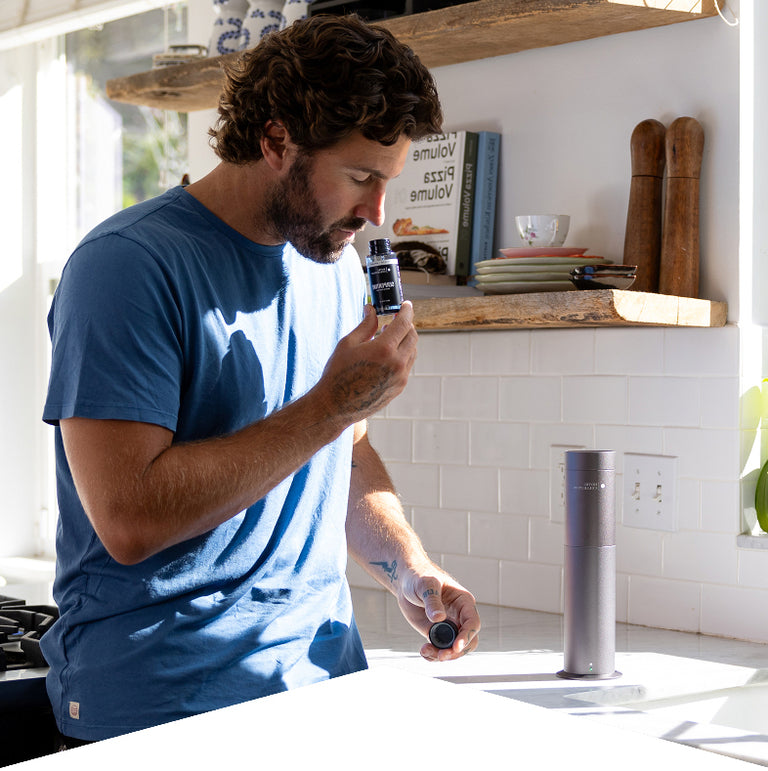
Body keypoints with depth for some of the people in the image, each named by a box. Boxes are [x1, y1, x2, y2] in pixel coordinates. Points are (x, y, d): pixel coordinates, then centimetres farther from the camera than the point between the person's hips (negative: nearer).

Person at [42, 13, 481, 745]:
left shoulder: (338, 265, 9)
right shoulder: (127, 265, -16)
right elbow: (130, 520, -24)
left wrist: (409, 571, 1)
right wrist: (331, 404, -21)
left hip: (323, 667, 7)